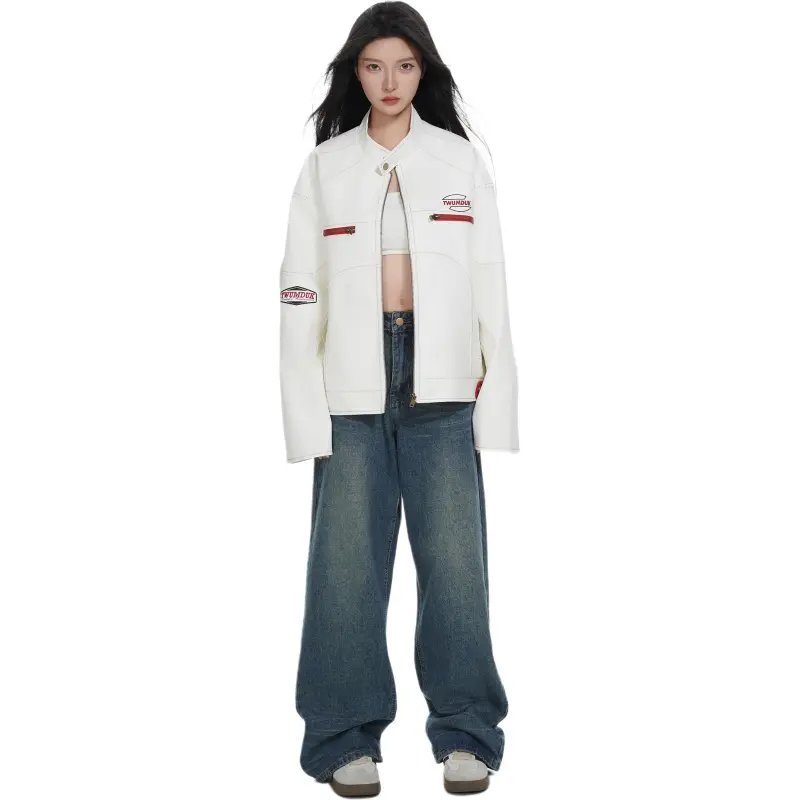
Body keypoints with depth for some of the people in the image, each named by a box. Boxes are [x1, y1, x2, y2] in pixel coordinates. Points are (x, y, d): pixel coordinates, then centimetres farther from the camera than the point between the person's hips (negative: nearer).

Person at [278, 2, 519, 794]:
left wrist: (493, 400, -2)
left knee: (454, 557, 0)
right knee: (348, 560, 1)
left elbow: (490, 287, 5)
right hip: (354, 384, 0)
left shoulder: (461, 162, 7)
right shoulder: (324, 167, 6)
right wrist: (305, 411, -5)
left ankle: (464, 735, 13)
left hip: (440, 384, 0)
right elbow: (300, 293, 3)